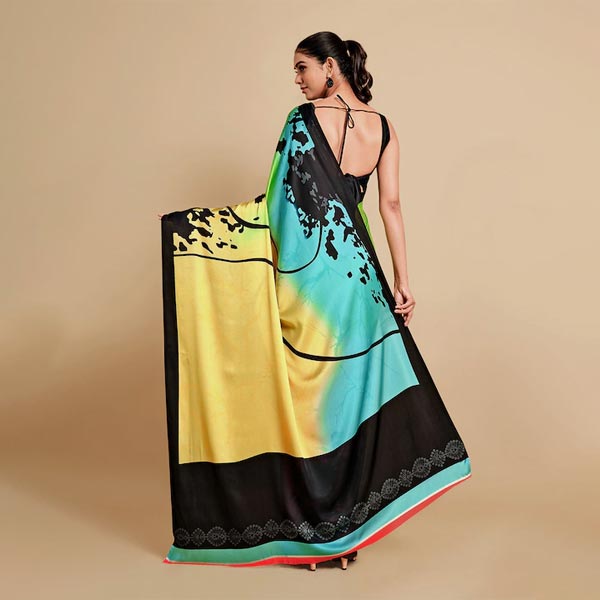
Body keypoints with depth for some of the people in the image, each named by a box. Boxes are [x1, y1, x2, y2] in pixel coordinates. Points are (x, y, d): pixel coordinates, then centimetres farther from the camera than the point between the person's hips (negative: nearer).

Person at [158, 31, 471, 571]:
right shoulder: (383, 128, 9)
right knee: (351, 389, 11)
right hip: (357, 271, 5)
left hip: (308, 270, -5)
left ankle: (313, 529, 14)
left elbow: (281, 201, -10)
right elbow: (391, 206, 5)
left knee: (307, 392, 5)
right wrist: (402, 282, 6)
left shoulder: (304, 119, -6)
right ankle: (348, 531, 20)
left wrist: (192, 221, -5)